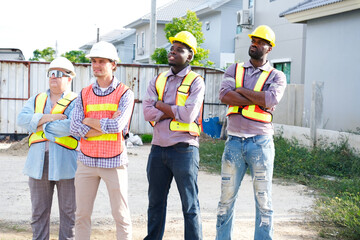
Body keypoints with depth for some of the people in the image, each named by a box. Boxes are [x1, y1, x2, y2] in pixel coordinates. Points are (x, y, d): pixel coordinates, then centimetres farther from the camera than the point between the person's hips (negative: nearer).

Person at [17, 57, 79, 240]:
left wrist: (41, 126, -8)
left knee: (69, 210, 4)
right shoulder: (36, 100, 16)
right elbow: (22, 119, -1)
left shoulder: (76, 102, 0)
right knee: (39, 210, 9)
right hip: (38, 163, 4)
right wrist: (48, 117, -12)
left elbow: (71, 126, -18)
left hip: (66, 164, -4)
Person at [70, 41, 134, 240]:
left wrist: (89, 121, -6)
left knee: (121, 215, 4)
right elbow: (75, 128, -4)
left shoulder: (125, 94, -2)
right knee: (82, 214, 9)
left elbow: (118, 125, -18)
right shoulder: (84, 94, 8)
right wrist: (107, 124, -11)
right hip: (86, 161, 4)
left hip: (114, 162, -3)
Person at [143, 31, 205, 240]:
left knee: (190, 205, 2)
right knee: (156, 202, 16)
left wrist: (160, 105, -7)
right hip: (158, 149, 5)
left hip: (183, 149, -5)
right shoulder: (158, 81, 11)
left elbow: (189, 114, -17)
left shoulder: (196, 82, -2)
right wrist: (174, 111, -11)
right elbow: (147, 112, -2)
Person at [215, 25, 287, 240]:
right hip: (234, 141, 2)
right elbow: (224, 95, -8)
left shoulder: (277, 76, 5)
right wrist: (257, 100, -12)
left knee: (263, 200, 4)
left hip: (260, 142, -2)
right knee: (227, 198, 9)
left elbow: (271, 99, -16)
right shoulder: (234, 70, 11)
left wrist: (241, 90, -7)